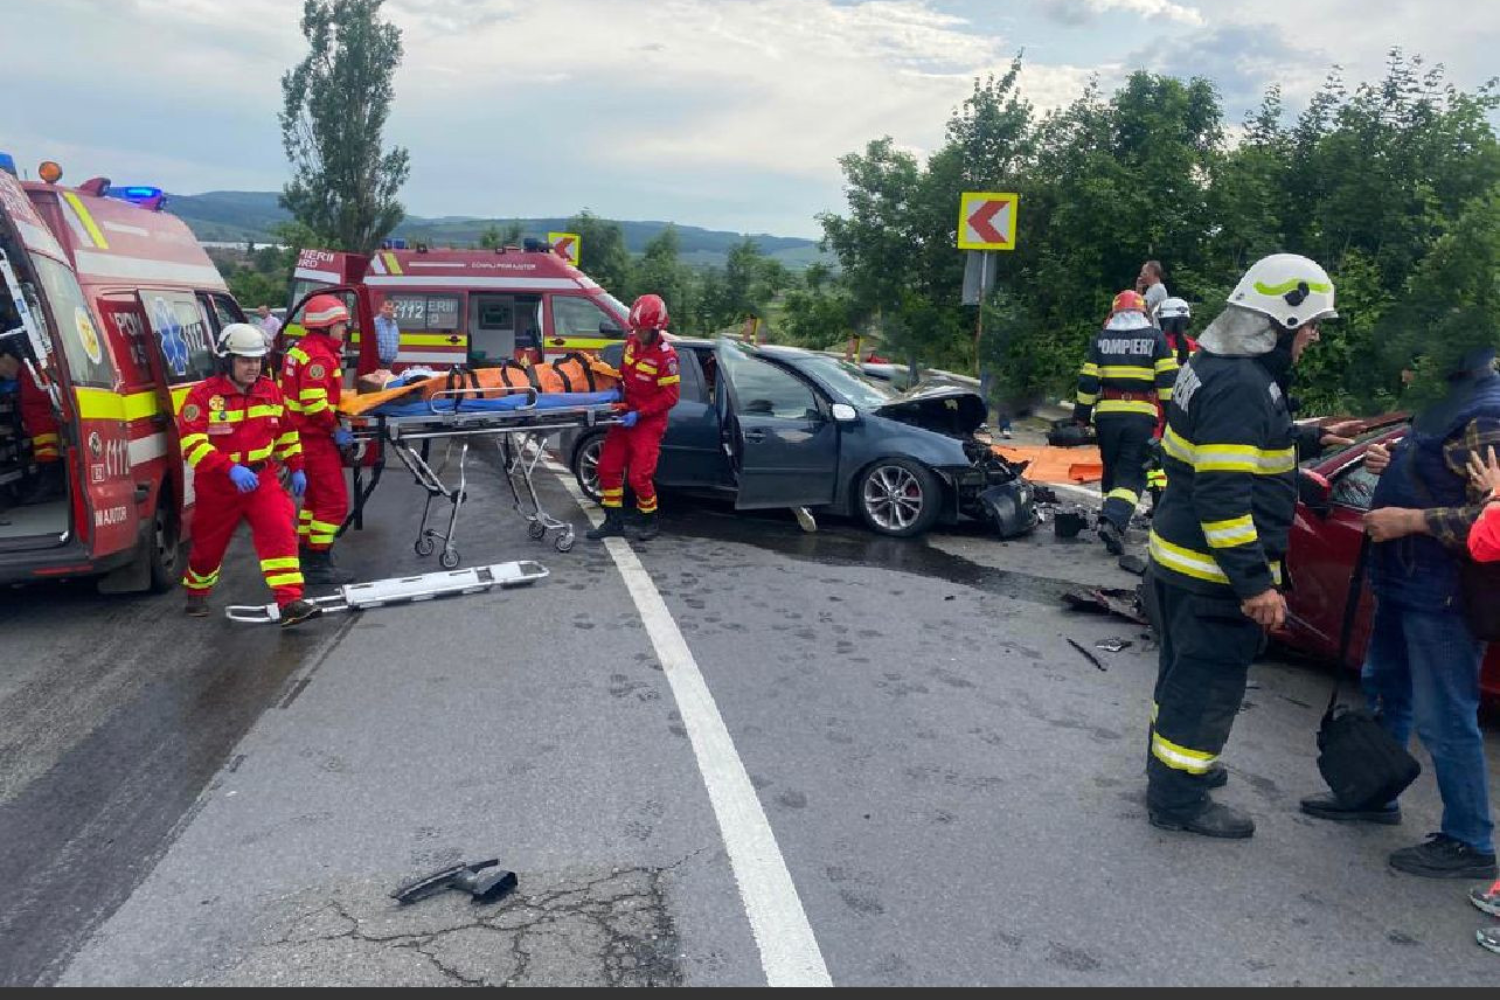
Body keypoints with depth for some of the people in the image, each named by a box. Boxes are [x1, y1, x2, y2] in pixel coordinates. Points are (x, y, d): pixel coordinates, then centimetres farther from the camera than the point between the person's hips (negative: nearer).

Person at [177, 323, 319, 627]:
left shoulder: (271, 392, 4)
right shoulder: (204, 395, -13)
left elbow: (286, 432, 18)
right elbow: (192, 442, -23)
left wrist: (296, 467, 15)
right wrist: (231, 469, -33)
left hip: (263, 479, 3)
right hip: (217, 485, -2)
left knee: (280, 534, -15)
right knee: (209, 543, 15)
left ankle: (290, 602, -18)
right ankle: (196, 593, 43)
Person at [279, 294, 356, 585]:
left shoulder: (300, 350, 15)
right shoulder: (319, 355, -18)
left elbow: (292, 390, 21)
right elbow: (314, 402, -27)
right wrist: (335, 429, -17)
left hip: (303, 436, 11)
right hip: (318, 439, -11)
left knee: (316, 496, 20)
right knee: (335, 501, -5)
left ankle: (306, 556, 29)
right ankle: (318, 563, -1)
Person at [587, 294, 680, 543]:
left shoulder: (665, 355, -18)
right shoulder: (632, 342, 3)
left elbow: (670, 396, -18)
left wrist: (639, 414, -21)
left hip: (649, 422, -7)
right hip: (626, 415, 7)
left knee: (639, 475, -9)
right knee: (608, 467, 5)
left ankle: (649, 521, 15)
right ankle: (614, 521, 17)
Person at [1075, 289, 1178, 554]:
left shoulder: (1102, 338, 8)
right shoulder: (1155, 337, 4)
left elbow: (1087, 382, 5)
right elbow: (1168, 382, -2)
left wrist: (1081, 417, 12)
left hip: (1107, 415, 2)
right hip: (1141, 416, -2)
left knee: (1112, 469, 19)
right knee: (1132, 475, -2)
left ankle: (1112, 516, 26)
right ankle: (1114, 520, -22)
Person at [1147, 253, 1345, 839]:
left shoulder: (1214, 366, 10)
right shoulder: (1242, 385, -23)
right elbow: (1225, 494, -27)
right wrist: (1255, 583, -24)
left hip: (1178, 559, 10)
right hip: (1214, 572, -10)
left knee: (1185, 671, 24)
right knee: (1209, 682, 3)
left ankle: (1173, 763, 40)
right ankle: (1178, 797, 15)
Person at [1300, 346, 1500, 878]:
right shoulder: (1452, 398, 9)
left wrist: (1409, 520, -22)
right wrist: (1395, 462, 6)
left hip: (1441, 595, -11)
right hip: (1404, 581, 11)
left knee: (1445, 720, 0)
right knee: (1386, 691, 23)